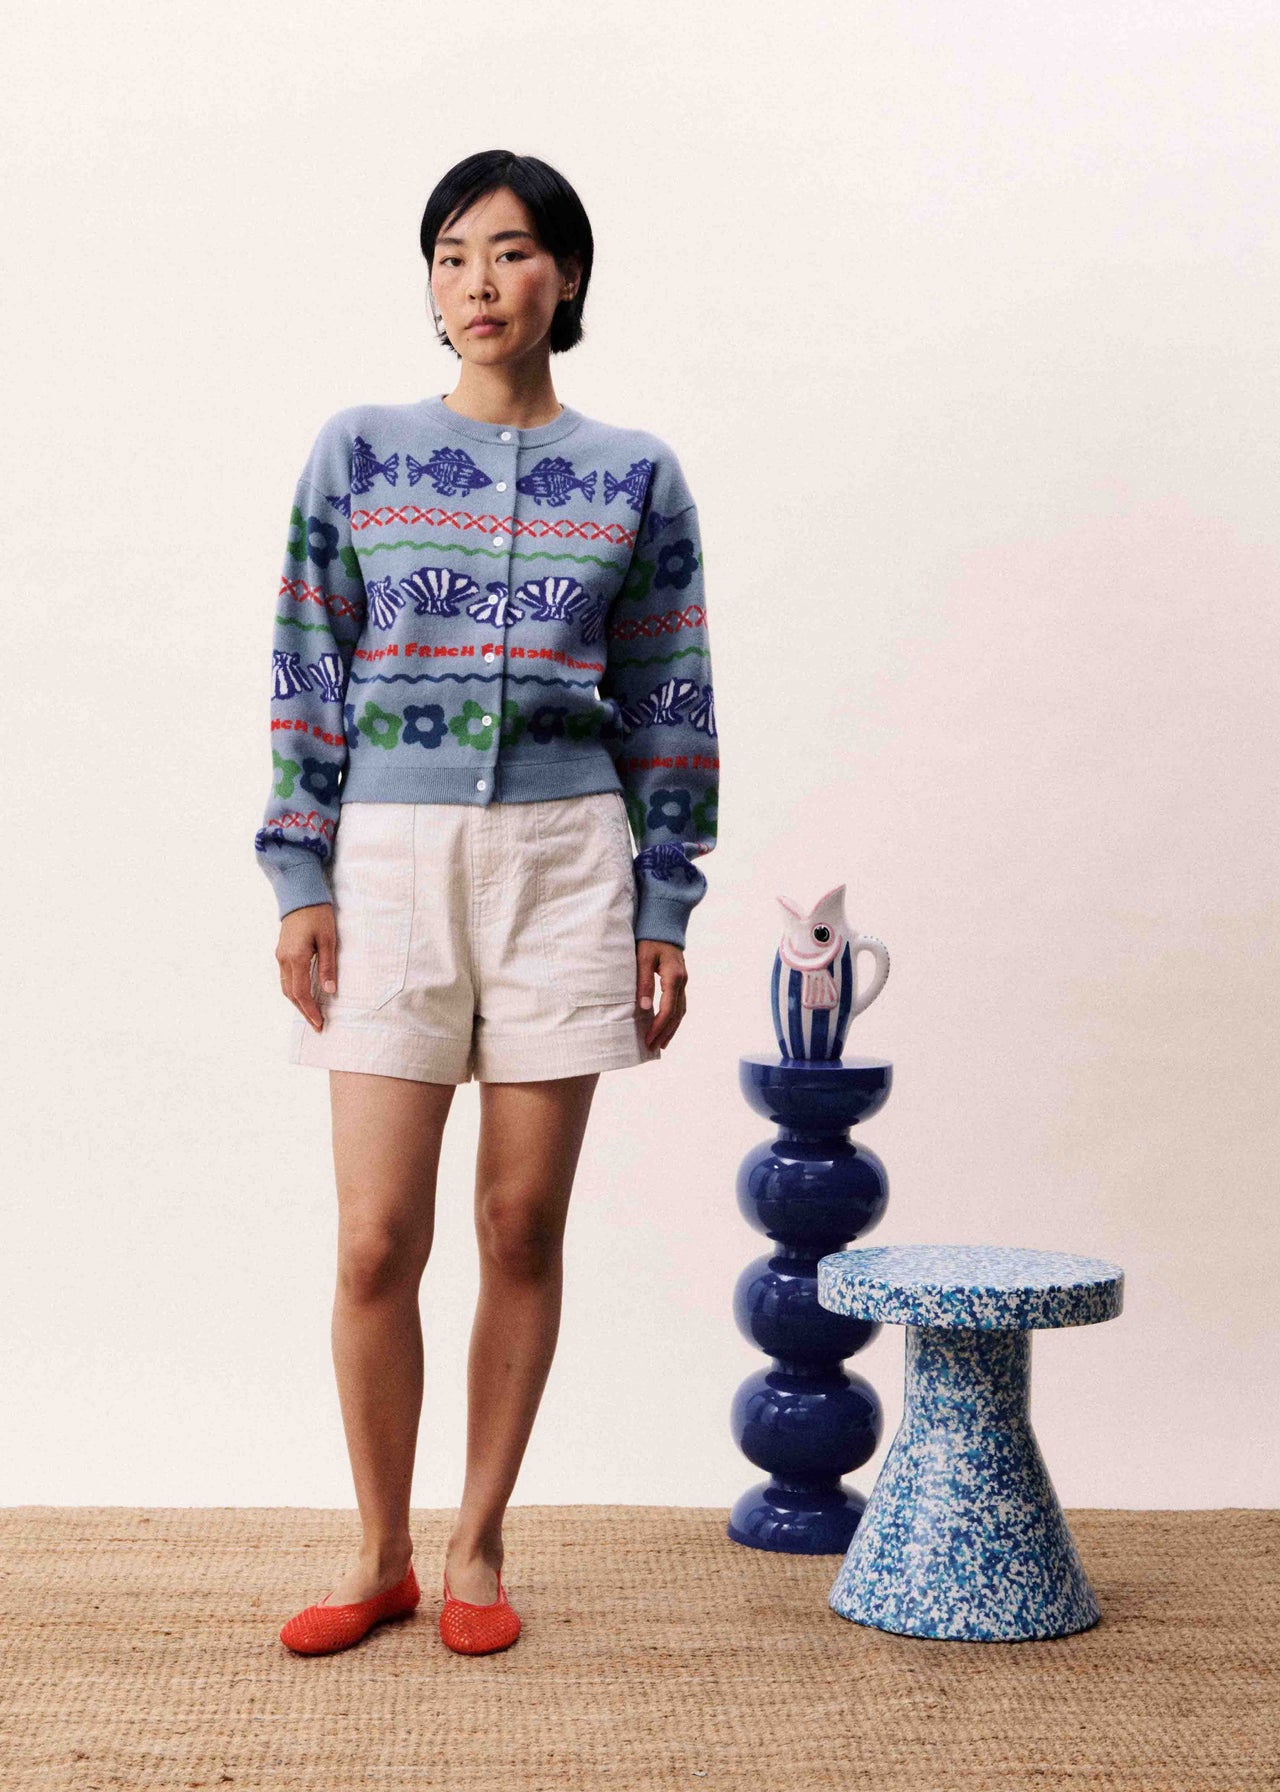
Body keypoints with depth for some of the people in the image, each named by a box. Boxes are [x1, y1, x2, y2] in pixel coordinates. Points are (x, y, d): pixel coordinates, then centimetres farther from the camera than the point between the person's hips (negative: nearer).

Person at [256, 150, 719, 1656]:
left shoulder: (634, 476, 7)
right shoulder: (357, 453, 6)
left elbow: (669, 704, 7)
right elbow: (307, 678, 6)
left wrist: (666, 911, 3)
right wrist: (298, 880, -2)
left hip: (565, 859, 0)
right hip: (391, 860, 0)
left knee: (524, 1225, 4)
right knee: (377, 1237, -2)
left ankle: (477, 1547, 21)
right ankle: (379, 1554, 19)